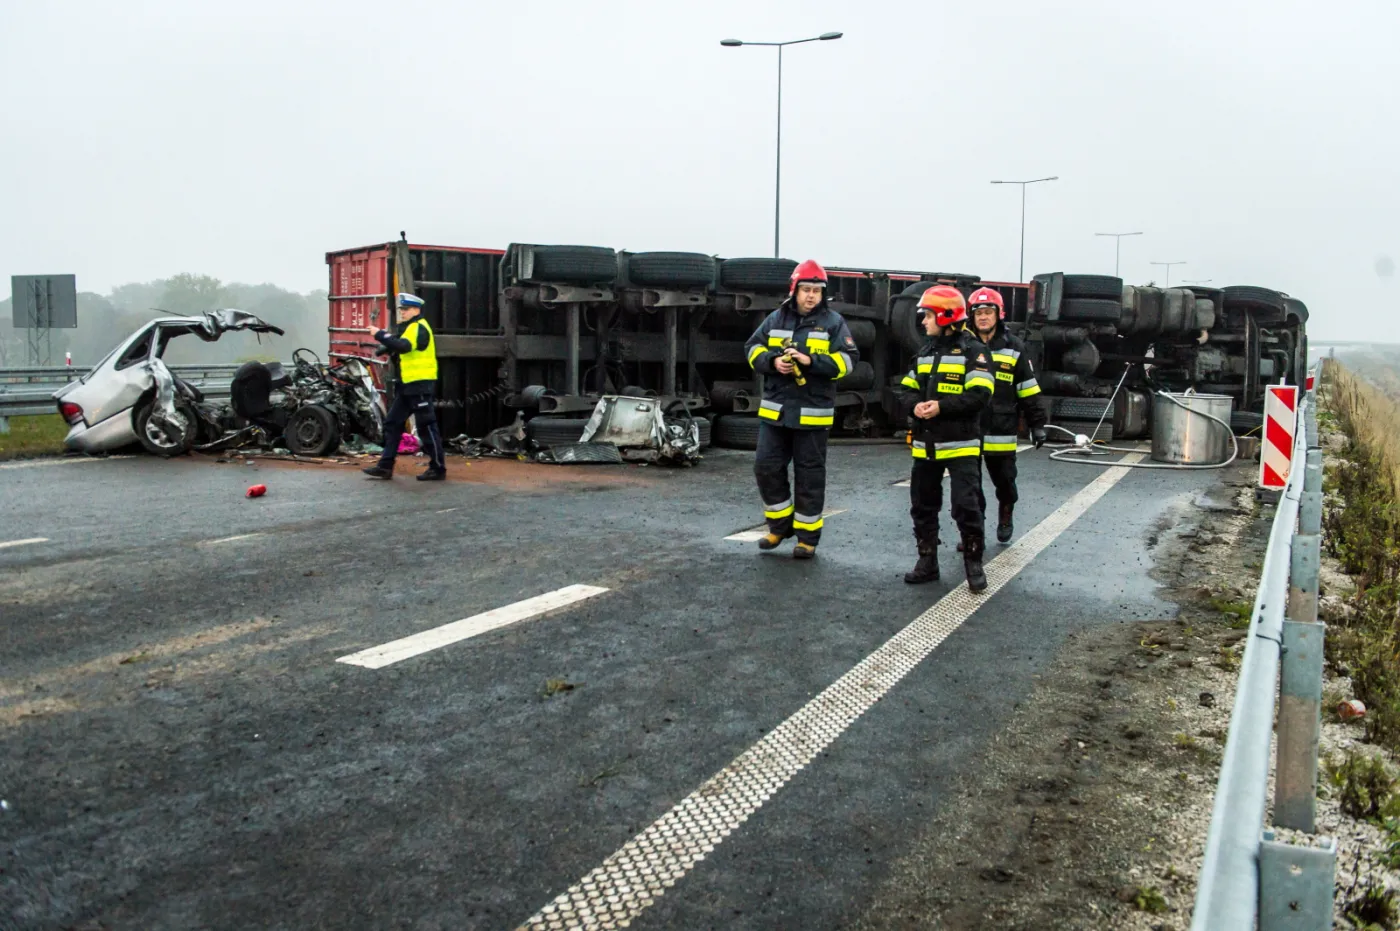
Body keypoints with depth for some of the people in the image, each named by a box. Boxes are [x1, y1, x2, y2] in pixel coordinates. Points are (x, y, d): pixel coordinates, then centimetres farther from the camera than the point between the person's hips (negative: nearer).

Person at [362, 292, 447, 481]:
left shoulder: (419, 328, -12)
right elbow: (395, 346, 14)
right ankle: (385, 466, 11)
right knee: (392, 423, 8)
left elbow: (403, 346, -27)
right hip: (407, 386, 10)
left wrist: (380, 335, -24)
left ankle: (438, 468, 1)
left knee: (426, 427, -6)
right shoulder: (407, 328, 20)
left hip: (420, 384, -10)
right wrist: (382, 349, -6)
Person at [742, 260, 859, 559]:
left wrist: (811, 361, -21)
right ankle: (780, 525, 23)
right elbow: (753, 348, 9)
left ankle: (807, 536, 15)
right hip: (774, 410, 3)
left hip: (812, 413, -3)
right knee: (767, 468, 4)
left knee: (809, 476, 4)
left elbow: (848, 359, -8)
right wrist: (773, 361, -12)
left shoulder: (833, 322, -1)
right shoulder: (776, 318, 8)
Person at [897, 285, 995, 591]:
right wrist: (916, 404, -8)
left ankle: (974, 564, 6)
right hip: (925, 443, 7)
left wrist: (942, 406, -23)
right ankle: (927, 561, 22)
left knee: (966, 506, -7)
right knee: (923, 506, 11)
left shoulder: (972, 350, -8)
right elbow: (907, 389, 15)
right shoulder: (925, 351, 15)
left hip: (960, 444, -7)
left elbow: (980, 395, -17)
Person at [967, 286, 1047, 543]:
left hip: (1001, 431, 0)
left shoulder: (1013, 348, 1)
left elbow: (1028, 390, 4)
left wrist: (1037, 423, 2)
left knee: (1005, 481, 13)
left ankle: (1005, 519, 38)